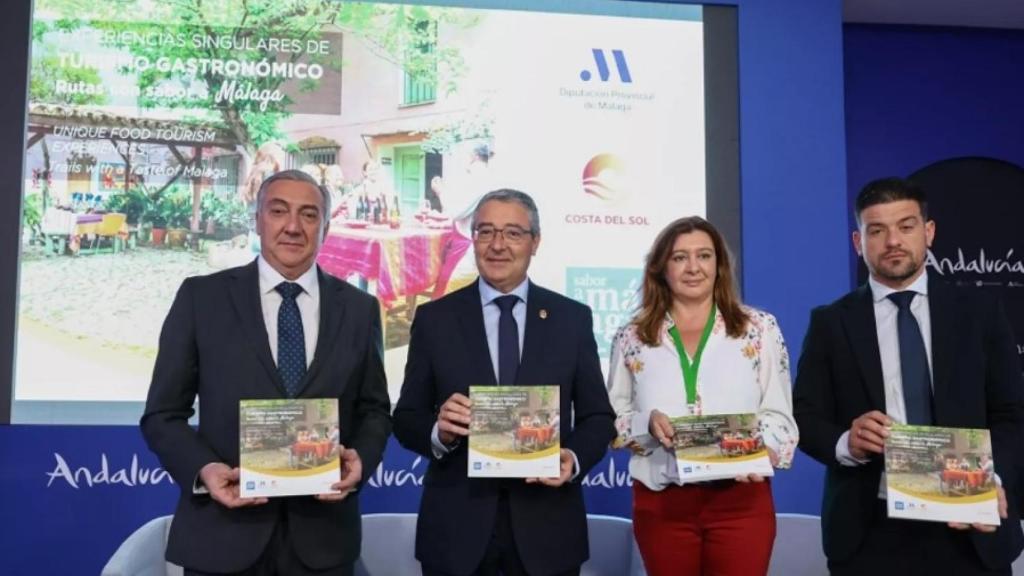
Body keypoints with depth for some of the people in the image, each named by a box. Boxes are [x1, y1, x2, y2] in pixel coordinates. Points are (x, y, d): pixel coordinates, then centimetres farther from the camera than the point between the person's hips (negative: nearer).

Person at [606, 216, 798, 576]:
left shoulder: (759, 329, 4)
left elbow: (779, 415, 3)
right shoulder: (631, 338, 5)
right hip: (661, 503, 1)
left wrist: (761, 451, -17)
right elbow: (611, 420, 7)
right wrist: (648, 422, -14)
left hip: (741, 500, -1)